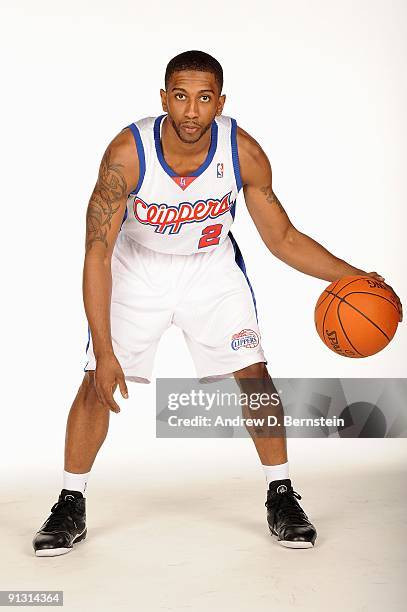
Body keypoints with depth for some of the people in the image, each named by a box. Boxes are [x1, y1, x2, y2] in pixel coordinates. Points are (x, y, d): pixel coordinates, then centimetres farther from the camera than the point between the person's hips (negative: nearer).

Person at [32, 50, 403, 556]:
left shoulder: (244, 153, -23)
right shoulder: (127, 153, -30)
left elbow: (283, 239, -10)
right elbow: (97, 253, -27)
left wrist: (353, 277, -23)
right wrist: (105, 352, -31)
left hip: (212, 267, 2)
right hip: (137, 269, -1)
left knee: (254, 374, -4)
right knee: (98, 383, -6)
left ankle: (281, 496, 15)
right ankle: (70, 505, 13)